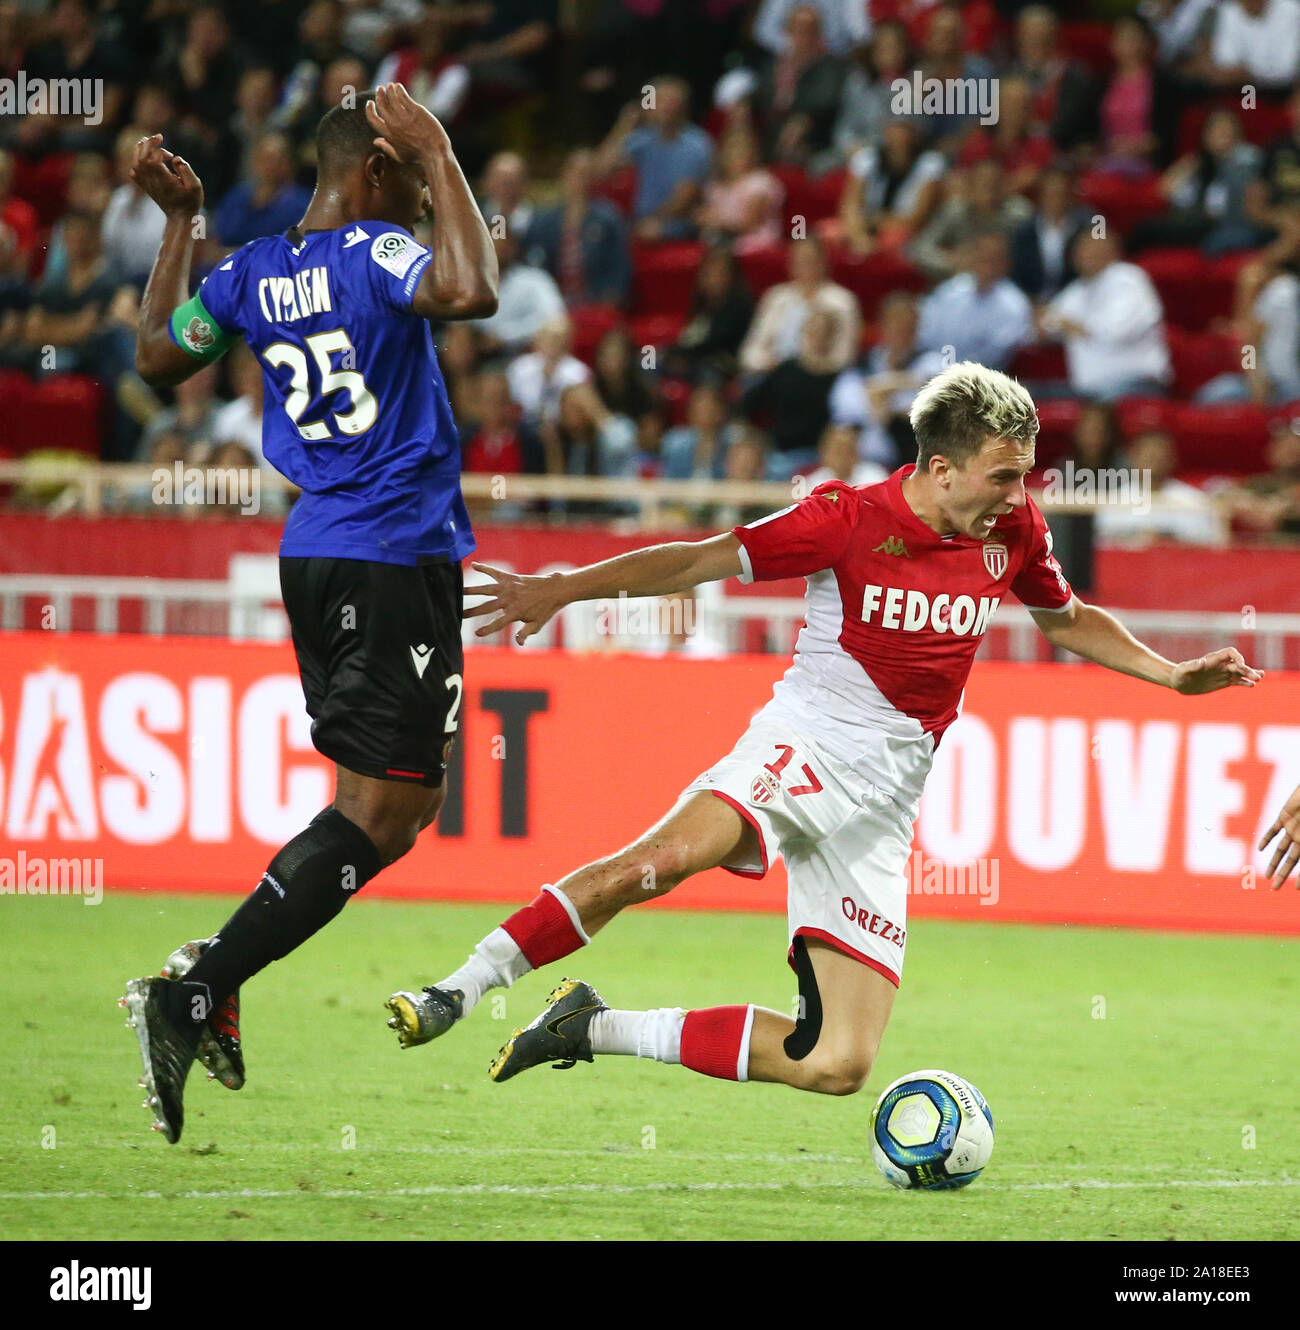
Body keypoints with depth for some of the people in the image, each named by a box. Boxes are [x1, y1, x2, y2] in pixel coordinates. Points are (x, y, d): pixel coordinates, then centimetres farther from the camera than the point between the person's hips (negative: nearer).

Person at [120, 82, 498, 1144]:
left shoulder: (252, 272, 8)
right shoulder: (375, 254, -13)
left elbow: (158, 357, 22)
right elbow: (472, 292, -32)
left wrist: (178, 221, 27)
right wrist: (442, 158, -20)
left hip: (313, 556, 9)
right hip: (399, 555, -9)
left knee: (384, 795, 18)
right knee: (382, 810, -7)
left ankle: (209, 981, 12)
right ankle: (191, 996, -14)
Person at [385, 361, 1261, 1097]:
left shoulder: (1012, 532, 6)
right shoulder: (849, 520, -9)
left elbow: (1069, 619, 26)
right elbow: (704, 560, -5)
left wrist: (1174, 674, 15)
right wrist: (562, 591, -13)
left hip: (884, 804, 5)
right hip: (809, 745, -5)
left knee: (839, 1067, -5)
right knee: (671, 855, -39)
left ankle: (597, 1029, 7)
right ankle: (456, 994, -32)